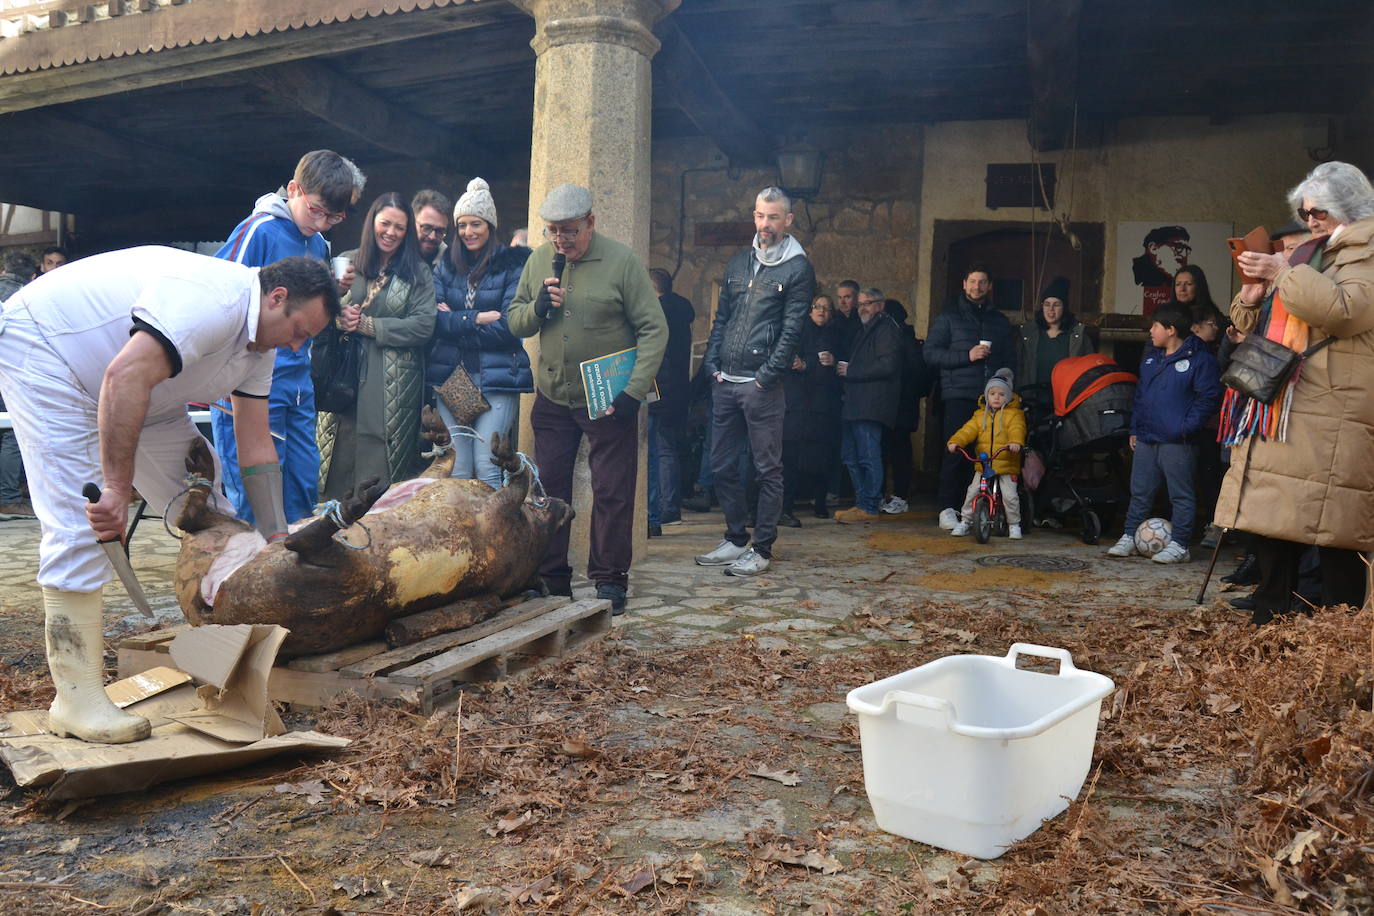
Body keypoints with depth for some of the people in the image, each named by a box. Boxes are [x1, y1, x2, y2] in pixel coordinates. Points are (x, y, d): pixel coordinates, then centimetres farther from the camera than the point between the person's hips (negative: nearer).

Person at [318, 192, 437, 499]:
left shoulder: (418, 273, 7)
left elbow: (423, 326, -5)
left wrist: (367, 324, -9)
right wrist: (338, 317, -12)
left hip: (394, 385, -2)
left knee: (383, 470, -2)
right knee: (340, 461, 1)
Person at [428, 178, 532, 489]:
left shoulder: (512, 265, 1)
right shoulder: (446, 265, 14)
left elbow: (508, 326, -9)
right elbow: (433, 319, 2)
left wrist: (454, 322, -3)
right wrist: (476, 319, -10)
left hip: (497, 378, -4)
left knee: (487, 467, -9)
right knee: (456, 470, 2)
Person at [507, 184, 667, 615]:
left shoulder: (622, 260, -9)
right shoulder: (538, 260, 4)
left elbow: (654, 329, -10)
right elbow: (515, 323, 9)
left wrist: (634, 390, -17)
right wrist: (538, 307, -13)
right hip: (552, 397, 4)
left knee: (612, 493, 1)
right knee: (549, 488, 10)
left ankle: (610, 581, 15)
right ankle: (551, 580, 22)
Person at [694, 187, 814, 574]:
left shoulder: (798, 268, -2)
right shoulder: (738, 263, 16)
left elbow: (792, 329, -9)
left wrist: (767, 375, -14)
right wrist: (712, 364, 6)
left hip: (763, 385, -6)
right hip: (725, 382, 7)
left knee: (767, 469, 0)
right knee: (722, 465, 11)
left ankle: (762, 549, 8)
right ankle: (735, 538, 24)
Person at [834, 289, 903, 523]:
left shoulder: (886, 328, -5)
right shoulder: (864, 330, 25)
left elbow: (887, 365, -17)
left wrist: (850, 370, -11)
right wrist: (841, 369, 10)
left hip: (871, 404, -10)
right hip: (854, 404, 10)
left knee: (869, 457, -9)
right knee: (850, 457, 10)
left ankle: (869, 507, -5)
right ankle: (862, 501, 18)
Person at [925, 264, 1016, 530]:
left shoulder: (1000, 321, 21)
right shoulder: (949, 316, 9)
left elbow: (1010, 359, 24)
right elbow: (931, 353, -1)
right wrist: (967, 355, -11)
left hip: (992, 398, 3)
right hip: (958, 396, -3)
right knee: (955, 452, -9)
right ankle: (947, 508, -4)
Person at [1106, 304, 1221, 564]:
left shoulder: (1199, 358, -7)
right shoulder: (1151, 358, 16)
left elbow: (1209, 396, -12)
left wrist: (1188, 427, -17)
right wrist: (1135, 429, 15)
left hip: (1177, 443, -7)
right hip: (1146, 439, 7)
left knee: (1181, 495, 2)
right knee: (1140, 492, 12)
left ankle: (1179, 545, 7)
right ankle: (1129, 538, 19)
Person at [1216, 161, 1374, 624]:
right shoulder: (1305, 256, 24)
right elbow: (1253, 326, 28)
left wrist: (1282, 274, -15)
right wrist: (1251, 299, 7)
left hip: (1331, 417, -8)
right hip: (1279, 411, 8)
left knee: (1335, 533, -8)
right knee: (1272, 525, 8)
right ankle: (1269, 626, 15)